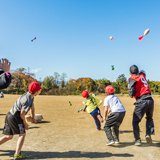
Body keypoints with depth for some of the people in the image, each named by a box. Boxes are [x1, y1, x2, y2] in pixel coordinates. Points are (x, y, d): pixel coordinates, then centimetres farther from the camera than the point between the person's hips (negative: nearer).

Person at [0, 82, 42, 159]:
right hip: (14, 117, -10)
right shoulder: (27, 100, -23)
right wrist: (25, 124, -4)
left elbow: (32, 106, 21)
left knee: (9, 136, 17)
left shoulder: (29, 94, 7)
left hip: (9, 115, 10)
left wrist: (33, 118, 25)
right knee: (22, 134, 2)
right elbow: (22, 114, -18)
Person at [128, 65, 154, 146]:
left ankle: (137, 140, 5)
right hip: (150, 100, 6)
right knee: (149, 118, 26)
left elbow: (132, 92, -13)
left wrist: (131, 95, 8)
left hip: (141, 102, -6)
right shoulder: (142, 75, 15)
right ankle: (148, 134, 9)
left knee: (135, 121, 8)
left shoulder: (132, 79, -3)